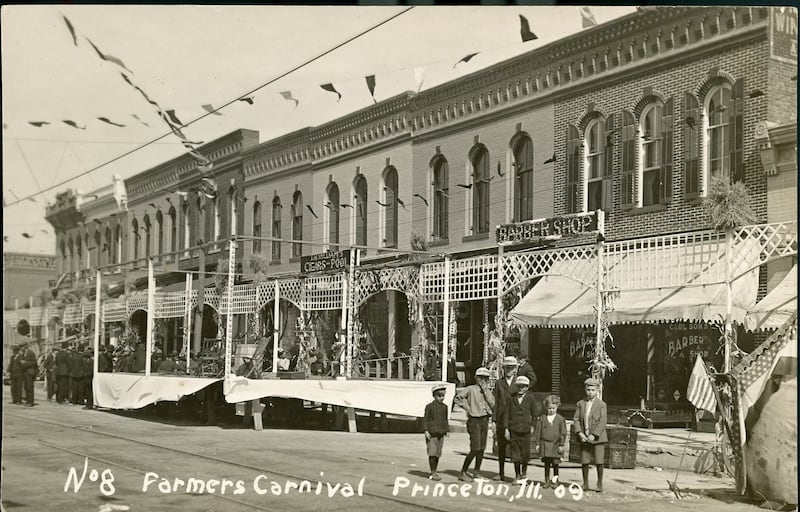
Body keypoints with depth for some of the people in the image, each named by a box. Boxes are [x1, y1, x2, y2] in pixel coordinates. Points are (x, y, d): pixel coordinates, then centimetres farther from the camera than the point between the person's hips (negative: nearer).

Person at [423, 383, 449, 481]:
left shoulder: (444, 407, 10)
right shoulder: (429, 407, -6)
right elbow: (426, 420, -6)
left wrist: (447, 430, 14)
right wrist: (426, 431, -14)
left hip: (440, 433, 5)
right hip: (431, 433, -5)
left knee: (438, 454, 9)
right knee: (432, 453, -7)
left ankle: (434, 472, 18)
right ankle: (433, 473, -4)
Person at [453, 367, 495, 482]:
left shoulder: (488, 392, 12)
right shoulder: (471, 389, -5)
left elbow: (493, 405, -3)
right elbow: (458, 398, -7)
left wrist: (485, 391, -7)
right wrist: (467, 407, -9)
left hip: (485, 420, 6)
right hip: (474, 420, -6)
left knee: (481, 449, 7)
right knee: (475, 449, -11)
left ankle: (477, 472, 18)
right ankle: (463, 473, -2)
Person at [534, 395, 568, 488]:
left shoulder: (560, 419, -1)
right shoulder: (542, 418, 4)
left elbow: (563, 433, 0)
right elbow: (538, 431, 7)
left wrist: (561, 445, -4)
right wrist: (537, 443, 3)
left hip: (555, 445, -2)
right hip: (545, 444, 2)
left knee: (555, 463, 2)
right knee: (546, 463, 7)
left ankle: (555, 480, 13)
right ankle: (547, 481, 14)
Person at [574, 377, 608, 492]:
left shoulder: (601, 405, -3)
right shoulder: (581, 404, 8)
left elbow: (602, 422, -8)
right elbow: (576, 419, 6)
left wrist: (593, 435, -15)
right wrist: (580, 433, -8)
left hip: (597, 438, -3)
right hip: (584, 438, 3)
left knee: (599, 462, -4)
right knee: (584, 462, 3)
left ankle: (600, 484, 10)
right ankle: (585, 484, 15)